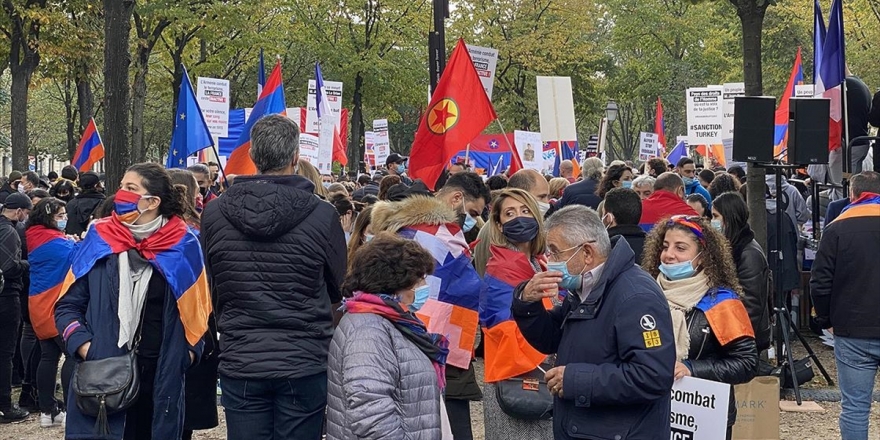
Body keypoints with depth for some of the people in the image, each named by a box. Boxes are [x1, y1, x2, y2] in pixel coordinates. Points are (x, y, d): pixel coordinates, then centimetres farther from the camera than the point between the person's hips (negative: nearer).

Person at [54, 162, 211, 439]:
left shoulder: (182, 246, -2)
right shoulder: (99, 240, 2)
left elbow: (198, 309, 8)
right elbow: (68, 304, 6)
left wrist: (189, 350, -4)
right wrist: (83, 346, -8)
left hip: (161, 377, 0)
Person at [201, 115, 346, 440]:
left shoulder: (214, 214, -3)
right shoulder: (322, 215, -10)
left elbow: (208, 290, 9)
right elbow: (339, 289, 3)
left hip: (240, 365, 2)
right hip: (304, 364, -2)